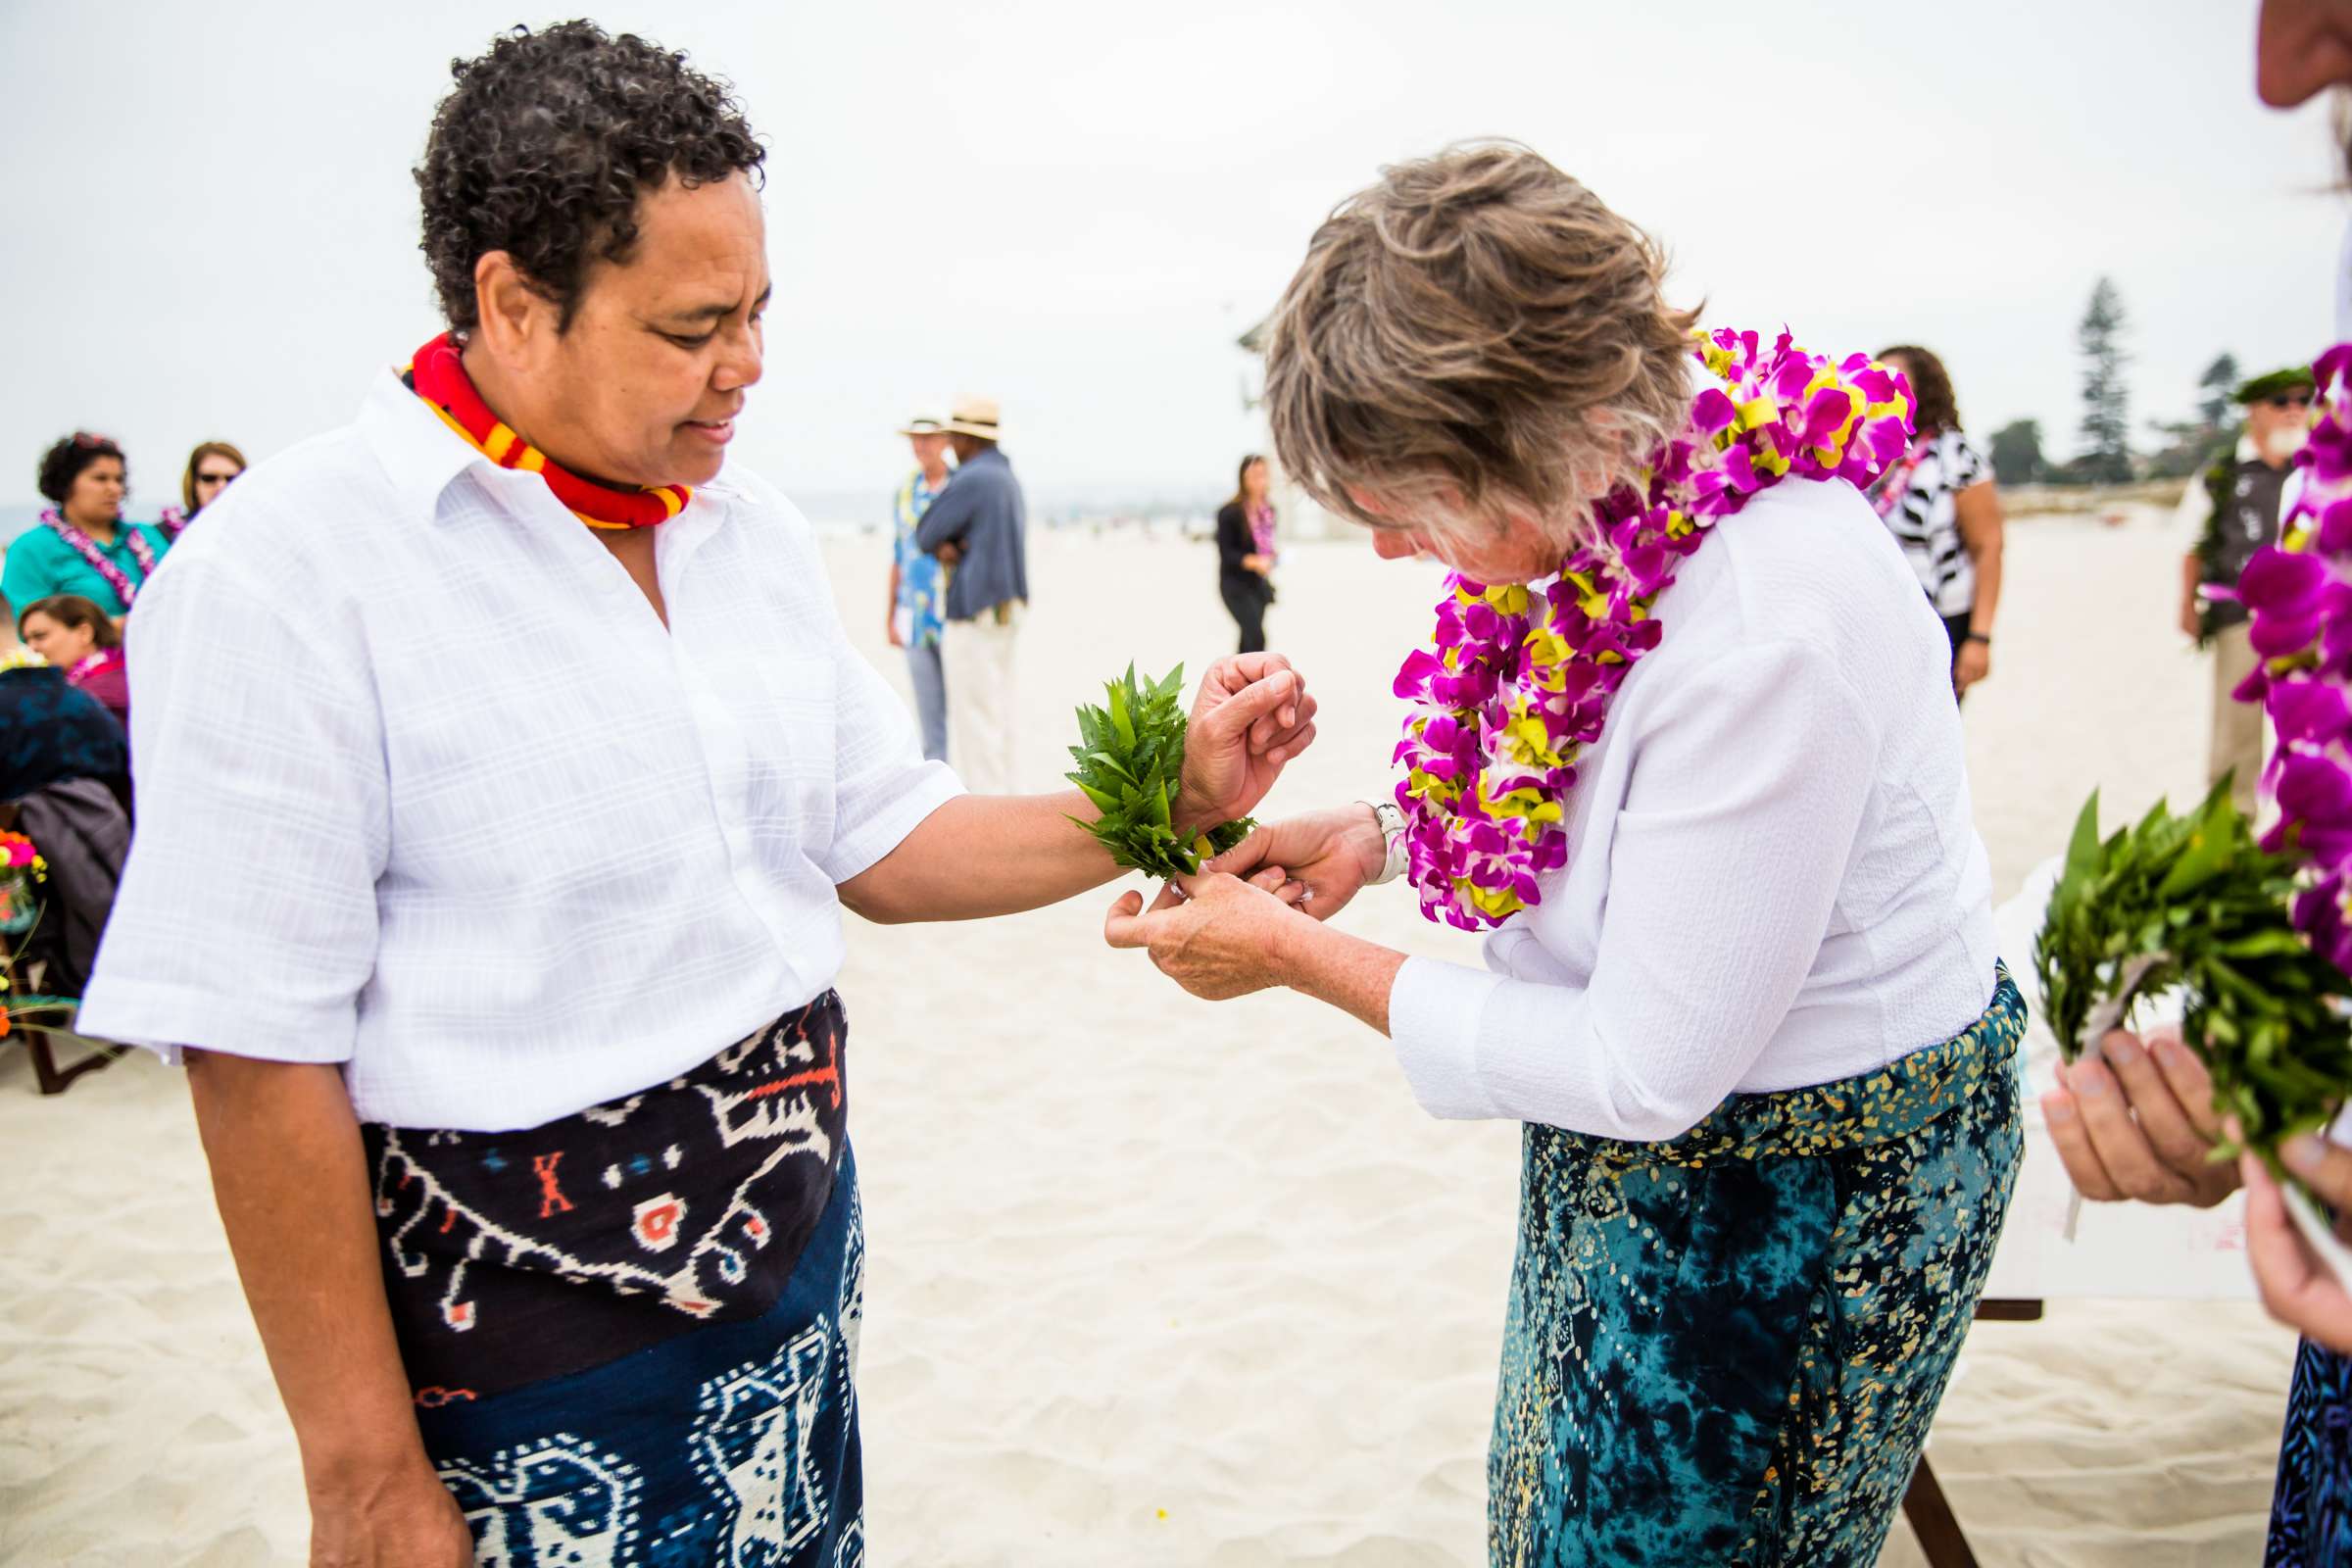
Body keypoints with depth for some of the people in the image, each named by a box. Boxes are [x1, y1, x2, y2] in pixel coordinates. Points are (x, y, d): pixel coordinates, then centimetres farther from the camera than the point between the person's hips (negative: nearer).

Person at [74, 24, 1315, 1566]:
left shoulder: (756, 530, 4)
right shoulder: (287, 567, -15)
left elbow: (883, 847, 8)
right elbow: (258, 1056, -16)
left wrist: (1171, 805, -4)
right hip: (522, 1339, -6)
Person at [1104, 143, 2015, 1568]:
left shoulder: (1766, 622, -35)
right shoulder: (1597, 499, -8)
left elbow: (1644, 1072, -28)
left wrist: (1299, 955, -21)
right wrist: (1379, 835, -7)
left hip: (1804, 1191, -8)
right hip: (1643, 1146, 8)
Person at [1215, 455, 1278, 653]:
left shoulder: (1268, 510, 5)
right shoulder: (1229, 513, -16)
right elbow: (1226, 553, -17)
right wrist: (1253, 562, -29)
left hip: (1259, 583, 7)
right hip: (1235, 584, -7)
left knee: (1249, 638, 13)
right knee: (1256, 638, -15)